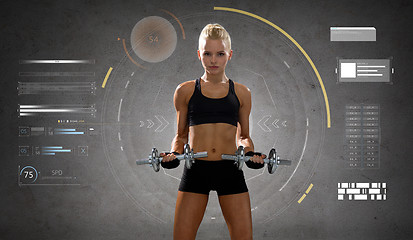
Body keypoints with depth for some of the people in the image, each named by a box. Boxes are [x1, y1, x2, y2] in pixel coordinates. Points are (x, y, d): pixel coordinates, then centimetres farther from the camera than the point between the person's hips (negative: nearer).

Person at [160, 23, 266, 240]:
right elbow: (181, 135, 14)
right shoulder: (185, 91, 7)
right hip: (195, 170, -1)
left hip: (230, 169, 1)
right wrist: (174, 153, -5)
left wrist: (250, 153, -3)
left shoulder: (241, 93, 9)